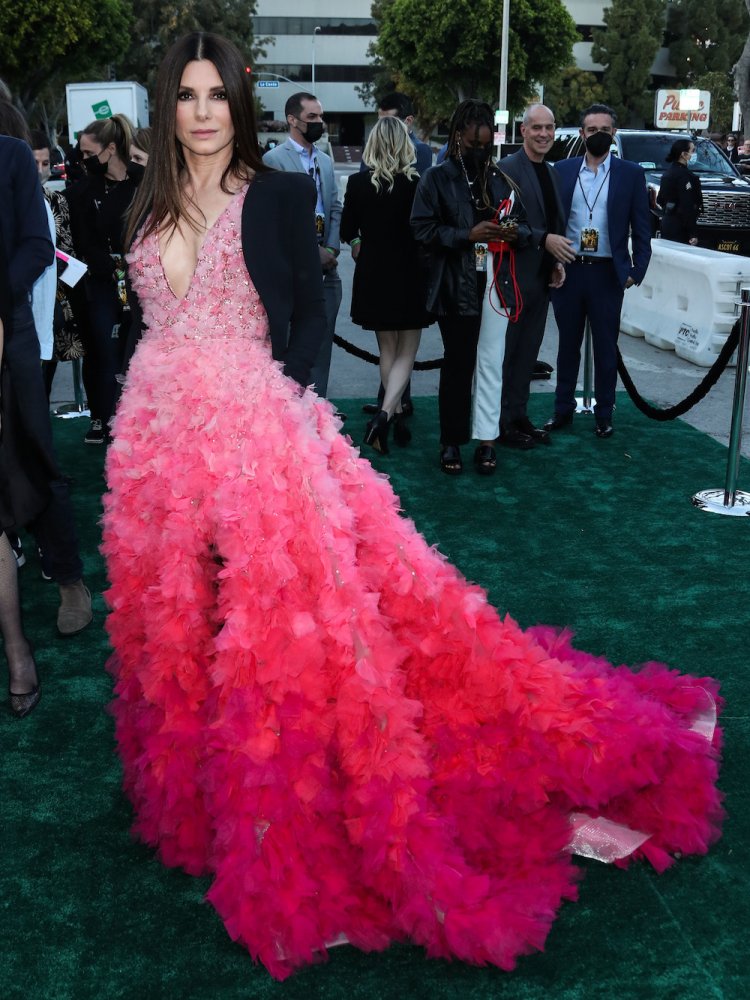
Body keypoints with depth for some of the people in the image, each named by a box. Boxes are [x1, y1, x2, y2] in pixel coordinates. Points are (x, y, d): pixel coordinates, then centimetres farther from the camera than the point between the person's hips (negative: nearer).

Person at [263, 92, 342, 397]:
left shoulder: (325, 161, 17)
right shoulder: (274, 159, -5)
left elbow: (335, 208, 14)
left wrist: (332, 249, -2)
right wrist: (312, 251, -12)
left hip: (326, 265, 6)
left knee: (322, 339, 8)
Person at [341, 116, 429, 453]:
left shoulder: (358, 182, -8)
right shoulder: (418, 183, -12)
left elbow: (347, 232, 1)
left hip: (373, 275, 2)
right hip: (410, 275, -2)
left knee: (387, 349, 17)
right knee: (406, 351, 8)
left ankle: (395, 416, 22)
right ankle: (386, 414, -12)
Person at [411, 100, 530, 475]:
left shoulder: (501, 179, 12)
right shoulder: (437, 179, 0)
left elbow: (524, 225, 18)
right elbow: (422, 229, -9)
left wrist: (516, 232, -5)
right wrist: (468, 235, -18)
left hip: (497, 285, 3)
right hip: (456, 288, -3)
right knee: (457, 364, 3)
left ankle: (487, 439, 11)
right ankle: (451, 441, 13)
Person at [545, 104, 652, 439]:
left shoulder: (630, 173, 1)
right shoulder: (562, 170, 5)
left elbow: (641, 228, 2)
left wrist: (636, 270, -5)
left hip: (607, 273, -2)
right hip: (567, 270, 2)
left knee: (606, 347, 5)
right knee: (568, 343, 11)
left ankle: (603, 414, 15)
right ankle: (563, 409, 21)